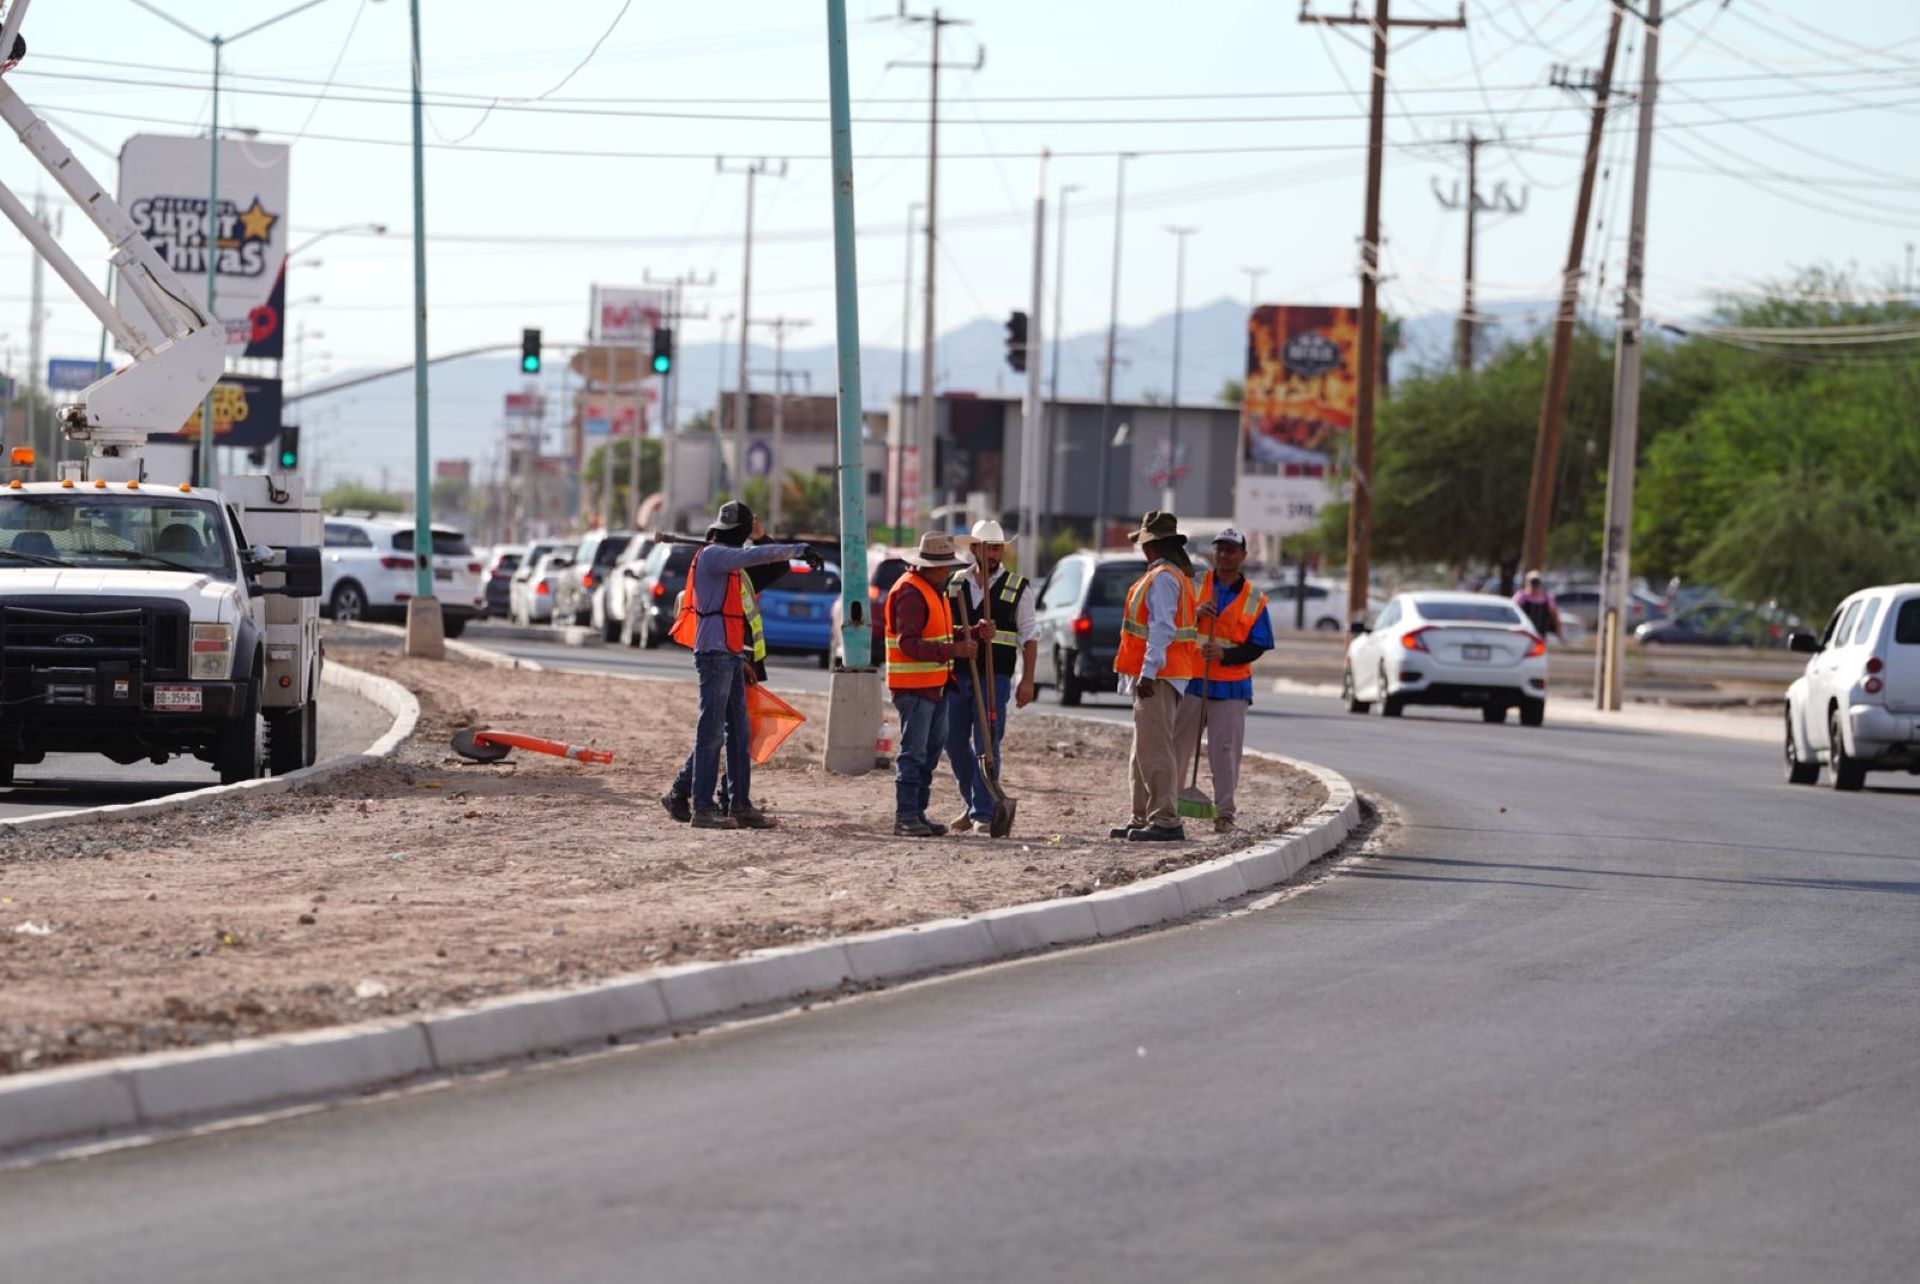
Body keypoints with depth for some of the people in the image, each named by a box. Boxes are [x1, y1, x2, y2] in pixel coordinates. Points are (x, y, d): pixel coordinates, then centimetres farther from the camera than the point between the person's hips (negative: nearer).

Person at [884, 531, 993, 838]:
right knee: (913, 752, -8)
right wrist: (953, 651, -28)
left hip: (935, 686, 10)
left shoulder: (936, 590, 18)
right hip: (913, 686, -10)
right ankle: (905, 817, -6)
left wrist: (975, 634, 4)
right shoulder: (910, 593, -16)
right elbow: (909, 644, -23)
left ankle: (917, 813, 19)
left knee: (930, 751, 13)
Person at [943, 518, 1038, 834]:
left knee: (986, 745, -7)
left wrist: (1027, 680, -5)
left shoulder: (1016, 588, 2)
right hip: (957, 675, 4)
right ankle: (971, 804, 24)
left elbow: (1029, 636, 2)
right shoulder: (956, 584, 10)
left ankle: (983, 813, -2)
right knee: (955, 743, 7)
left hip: (994, 678, -4)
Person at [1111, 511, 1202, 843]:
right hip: (1158, 676, 11)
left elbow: (1162, 628, -21)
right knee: (1143, 751, 16)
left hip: (1156, 677, -11)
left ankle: (1166, 821, -16)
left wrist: (1149, 672, -24)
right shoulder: (1176, 576, 19)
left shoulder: (1162, 578, -13)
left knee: (1154, 749, -13)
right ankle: (1143, 819, 21)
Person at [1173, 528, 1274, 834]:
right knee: (1178, 746, 3)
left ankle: (1224, 813, -1)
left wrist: (1225, 655, -16)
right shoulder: (1193, 585, 7)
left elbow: (1257, 647, 1)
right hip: (1191, 680, 1)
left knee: (1225, 751, -5)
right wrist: (1195, 615, -16)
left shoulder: (1255, 600, 5)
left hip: (1231, 685, -1)